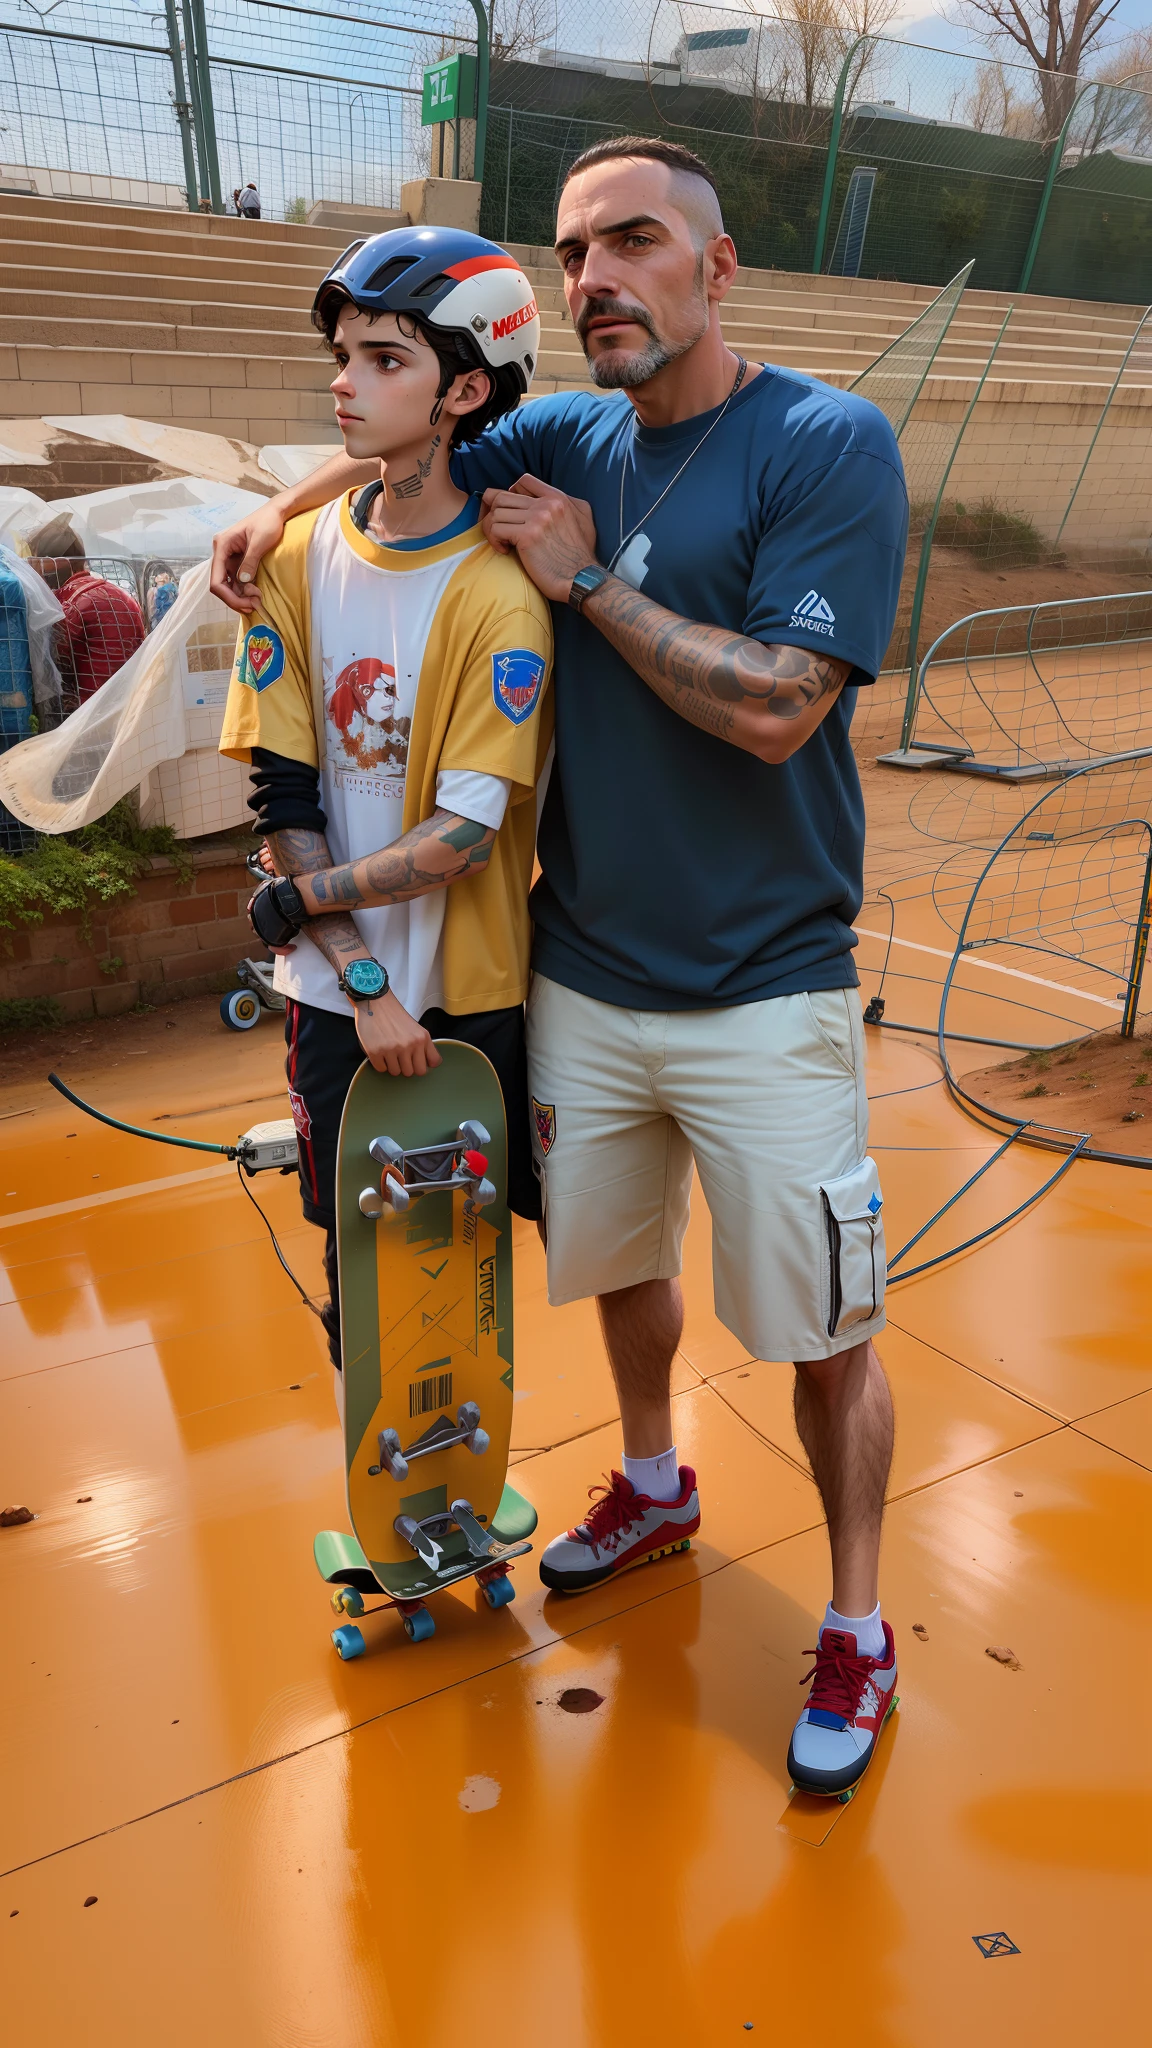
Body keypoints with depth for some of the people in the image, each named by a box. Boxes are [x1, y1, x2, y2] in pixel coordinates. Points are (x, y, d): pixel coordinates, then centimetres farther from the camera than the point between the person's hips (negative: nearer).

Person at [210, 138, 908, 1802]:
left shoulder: (831, 445, -11)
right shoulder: (563, 443, 6)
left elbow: (774, 709, -21)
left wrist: (585, 577, -13)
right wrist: (282, 507, 7)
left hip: (765, 994, -5)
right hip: (581, 977, 5)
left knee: (822, 1334, 5)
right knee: (614, 1261, 21)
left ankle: (858, 1631, 29)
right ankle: (653, 1487, 50)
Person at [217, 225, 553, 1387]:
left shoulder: (498, 592, -13)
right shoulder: (297, 561, -1)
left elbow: (468, 831, -17)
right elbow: (283, 796, -4)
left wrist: (302, 898, -11)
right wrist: (362, 981, -11)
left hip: (470, 992, -3)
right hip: (335, 992, 3)